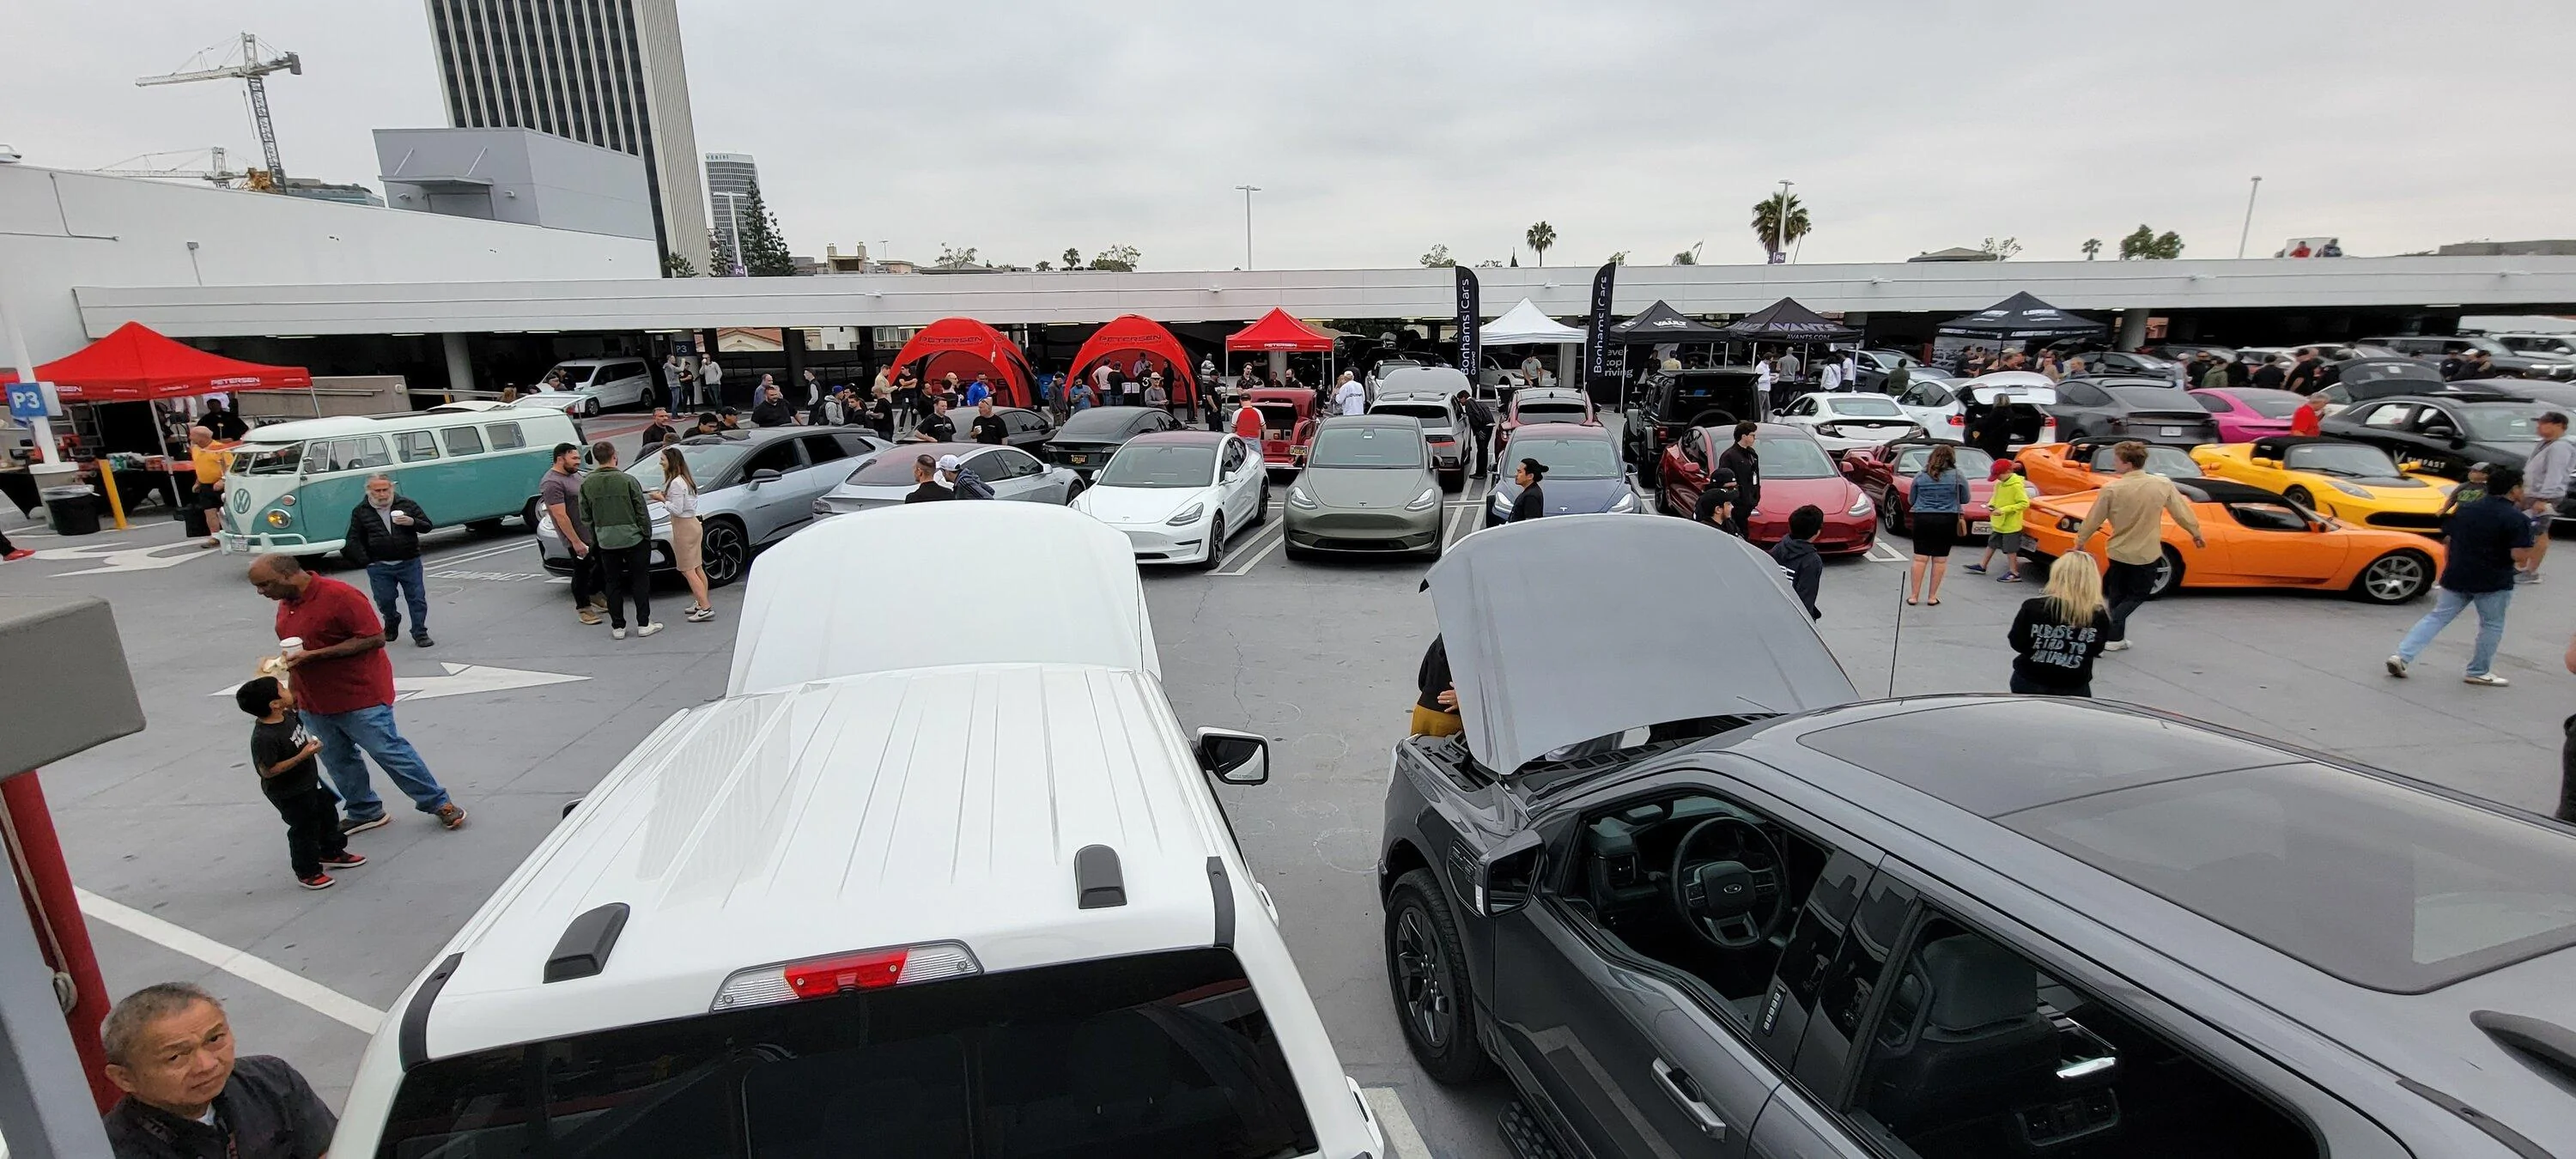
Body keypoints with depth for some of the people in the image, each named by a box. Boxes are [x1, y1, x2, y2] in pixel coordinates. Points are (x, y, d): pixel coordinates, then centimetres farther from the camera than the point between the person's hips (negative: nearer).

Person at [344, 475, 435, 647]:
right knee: (384, 600, 10)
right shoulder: (360, 511, 2)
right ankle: (392, 625, 37)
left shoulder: (407, 504, 1)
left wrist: (412, 522, -17)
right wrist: (367, 561, -4)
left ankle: (420, 633, 8)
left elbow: (427, 526, 5)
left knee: (417, 599, -1)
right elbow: (354, 540, 7)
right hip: (379, 567, 1)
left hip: (409, 563, -1)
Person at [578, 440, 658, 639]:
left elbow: (585, 516, 5)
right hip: (633, 538, -3)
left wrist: (594, 540, 15)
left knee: (612, 583, 11)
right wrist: (647, 534, 3)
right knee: (640, 580, 6)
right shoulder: (627, 480, -12)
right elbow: (642, 512, -9)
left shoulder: (587, 484, -1)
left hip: (605, 541, 3)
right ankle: (644, 624, 7)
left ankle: (617, 627, 14)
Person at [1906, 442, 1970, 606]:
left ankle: (1913, 595, 5)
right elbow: (1965, 499, 6)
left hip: (1922, 519, 1)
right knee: (1940, 559, 6)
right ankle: (1932, 596, 10)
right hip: (1947, 521, -1)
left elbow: (1911, 500, 9)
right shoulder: (1957, 476, -4)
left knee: (1920, 558, 4)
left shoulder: (1920, 476, 1)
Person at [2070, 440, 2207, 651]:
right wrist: (2196, 533, 17)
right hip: (2147, 554, 1)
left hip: (2119, 552, -1)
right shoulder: (2163, 484, -11)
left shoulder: (2111, 489, -18)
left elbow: (2094, 519, -8)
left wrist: (2080, 541, 7)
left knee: (2116, 597, 17)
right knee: (2136, 596, 14)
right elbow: (2182, 512, 0)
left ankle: (2115, 637, 18)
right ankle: (2111, 634, -5)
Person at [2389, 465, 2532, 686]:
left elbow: (2447, 538, 11)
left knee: (2437, 617, 7)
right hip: (2493, 581, -4)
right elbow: (2520, 556, -17)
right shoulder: (2516, 518, -12)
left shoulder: (2465, 509, 4)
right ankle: (2478, 672, 17)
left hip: (2456, 577, 4)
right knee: (2491, 626, 11)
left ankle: (2402, 656, -8)